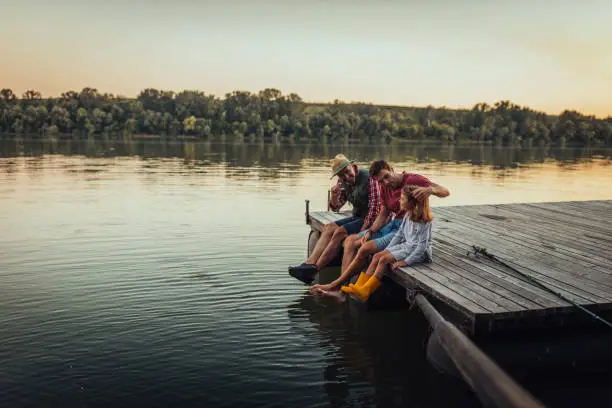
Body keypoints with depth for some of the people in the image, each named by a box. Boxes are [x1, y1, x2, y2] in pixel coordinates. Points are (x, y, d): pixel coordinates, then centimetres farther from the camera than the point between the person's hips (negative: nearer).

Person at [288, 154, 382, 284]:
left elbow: (375, 208, -20)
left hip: (371, 220, -8)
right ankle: (310, 263, -21)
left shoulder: (370, 179, -17)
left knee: (340, 232, -23)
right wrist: (333, 194, -12)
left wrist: (362, 232, -23)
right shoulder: (343, 182, 6)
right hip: (357, 217, 8)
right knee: (329, 228, -9)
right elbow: (335, 207, 10)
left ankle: (315, 268, -20)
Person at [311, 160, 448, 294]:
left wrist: (430, 189, -41)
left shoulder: (413, 179, -14)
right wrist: (370, 232, -6)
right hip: (392, 224, 9)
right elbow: (383, 215, 11)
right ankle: (341, 289, -9)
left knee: (366, 248, -22)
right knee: (351, 241, 1)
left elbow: (445, 192, -18)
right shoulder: (385, 188, 10)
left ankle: (335, 284, -7)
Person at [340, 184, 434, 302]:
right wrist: (387, 250, 6)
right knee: (377, 256, -7)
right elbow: (400, 234, 13)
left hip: (419, 252, -9)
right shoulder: (408, 216, 6)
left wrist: (407, 261, -26)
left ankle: (365, 291, -17)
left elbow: (422, 245, -23)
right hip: (406, 245, 9)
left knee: (384, 259, -21)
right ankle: (359, 286, -11)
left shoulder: (424, 222, -21)